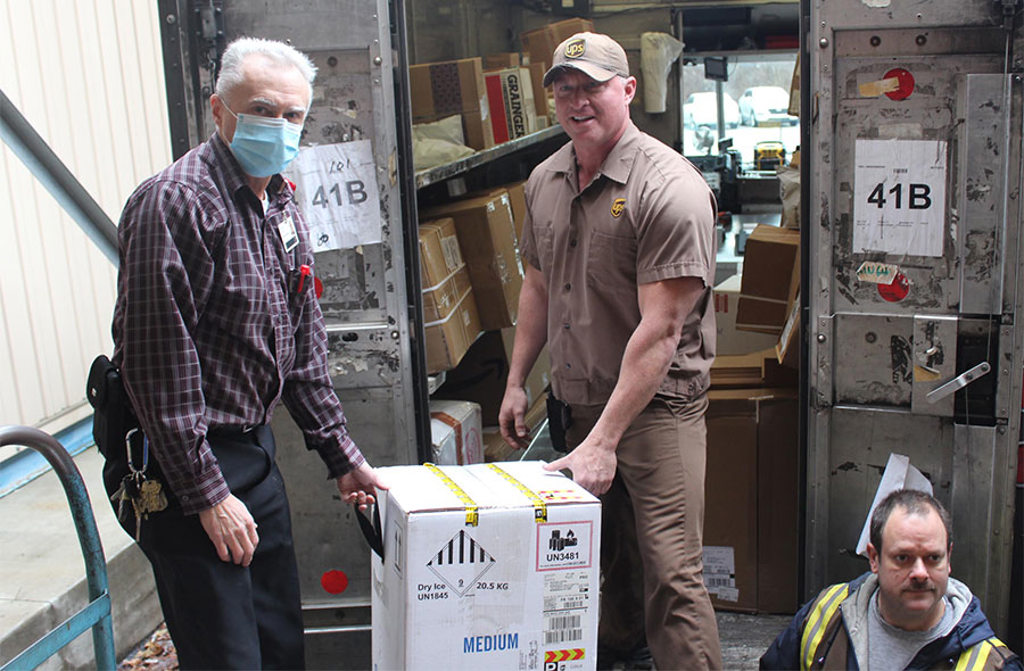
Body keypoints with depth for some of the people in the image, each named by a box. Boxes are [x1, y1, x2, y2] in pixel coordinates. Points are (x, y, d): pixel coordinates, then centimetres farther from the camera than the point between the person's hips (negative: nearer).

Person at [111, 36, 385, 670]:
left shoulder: (283, 205, 11)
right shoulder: (175, 202, -18)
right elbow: (158, 362, -21)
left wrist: (342, 454, 15)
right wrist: (205, 493, -20)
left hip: (256, 449, 9)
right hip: (187, 465, -8)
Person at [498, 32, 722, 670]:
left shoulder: (668, 187, -18)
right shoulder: (545, 180, 7)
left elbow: (659, 330, -23)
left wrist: (604, 440, -25)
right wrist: (516, 382, 17)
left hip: (656, 401, -7)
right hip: (575, 397, 7)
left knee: (671, 573, -9)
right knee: (601, 549, 20)